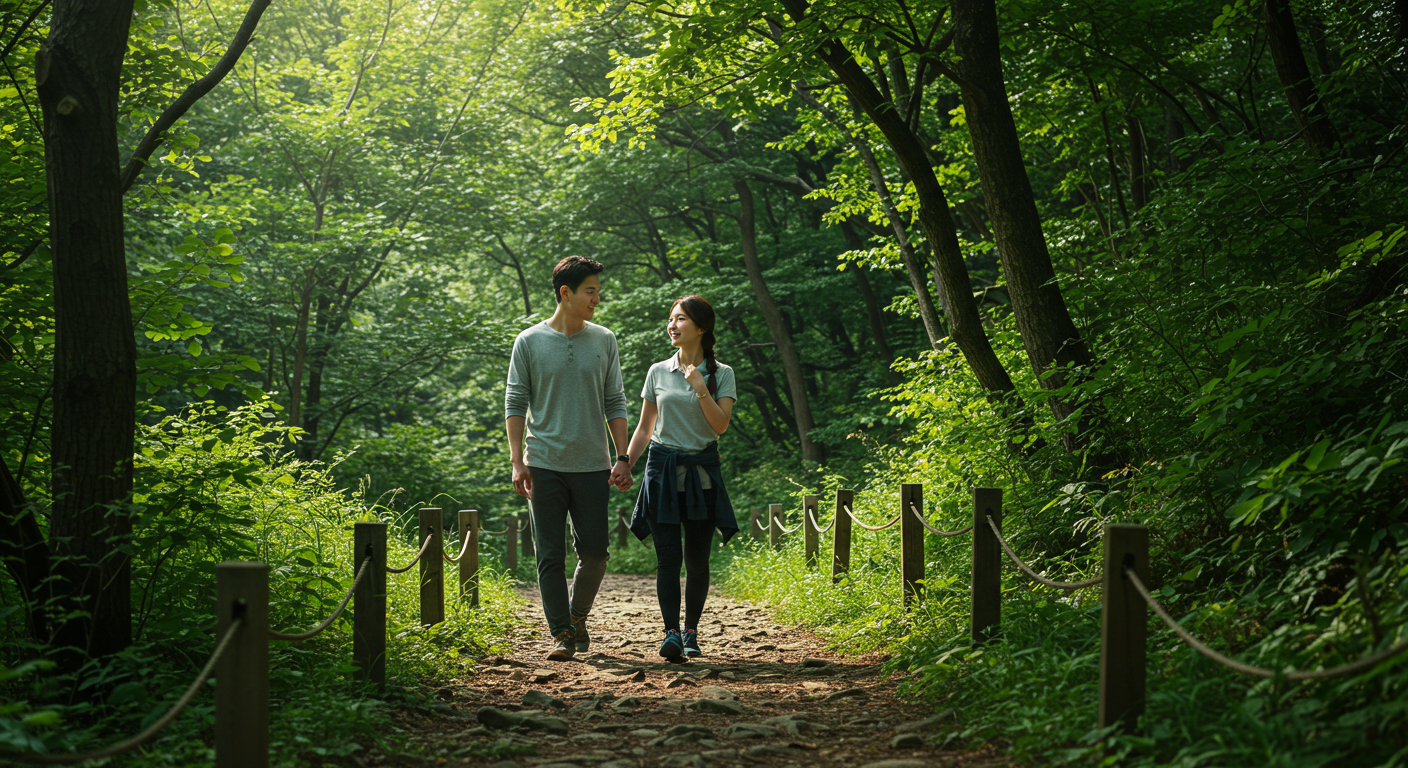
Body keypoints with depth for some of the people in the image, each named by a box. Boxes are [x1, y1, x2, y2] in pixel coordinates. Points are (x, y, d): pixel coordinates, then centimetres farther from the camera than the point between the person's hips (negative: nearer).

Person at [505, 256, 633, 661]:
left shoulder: (604, 340, 6)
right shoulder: (529, 342, 0)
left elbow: (615, 403, 9)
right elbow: (515, 404, 2)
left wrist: (623, 458, 2)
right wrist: (517, 462, -5)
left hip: (592, 465, 2)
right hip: (544, 464, -2)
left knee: (594, 552, 3)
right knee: (551, 555, 0)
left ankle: (578, 616, 27)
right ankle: (561, 633, 9)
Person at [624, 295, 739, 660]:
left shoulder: (721, 374, 2)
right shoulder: (658, 372, 8)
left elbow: (721, 424, -9)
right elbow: (644, 428, 13)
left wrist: (701, 390, -22)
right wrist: (624, 465, 2)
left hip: (701, 469, -1)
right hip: (663, 468, 1)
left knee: (697, 559, 2)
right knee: (668, 556, -10)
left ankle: (691, 633, 14)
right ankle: (671, 633, -14)